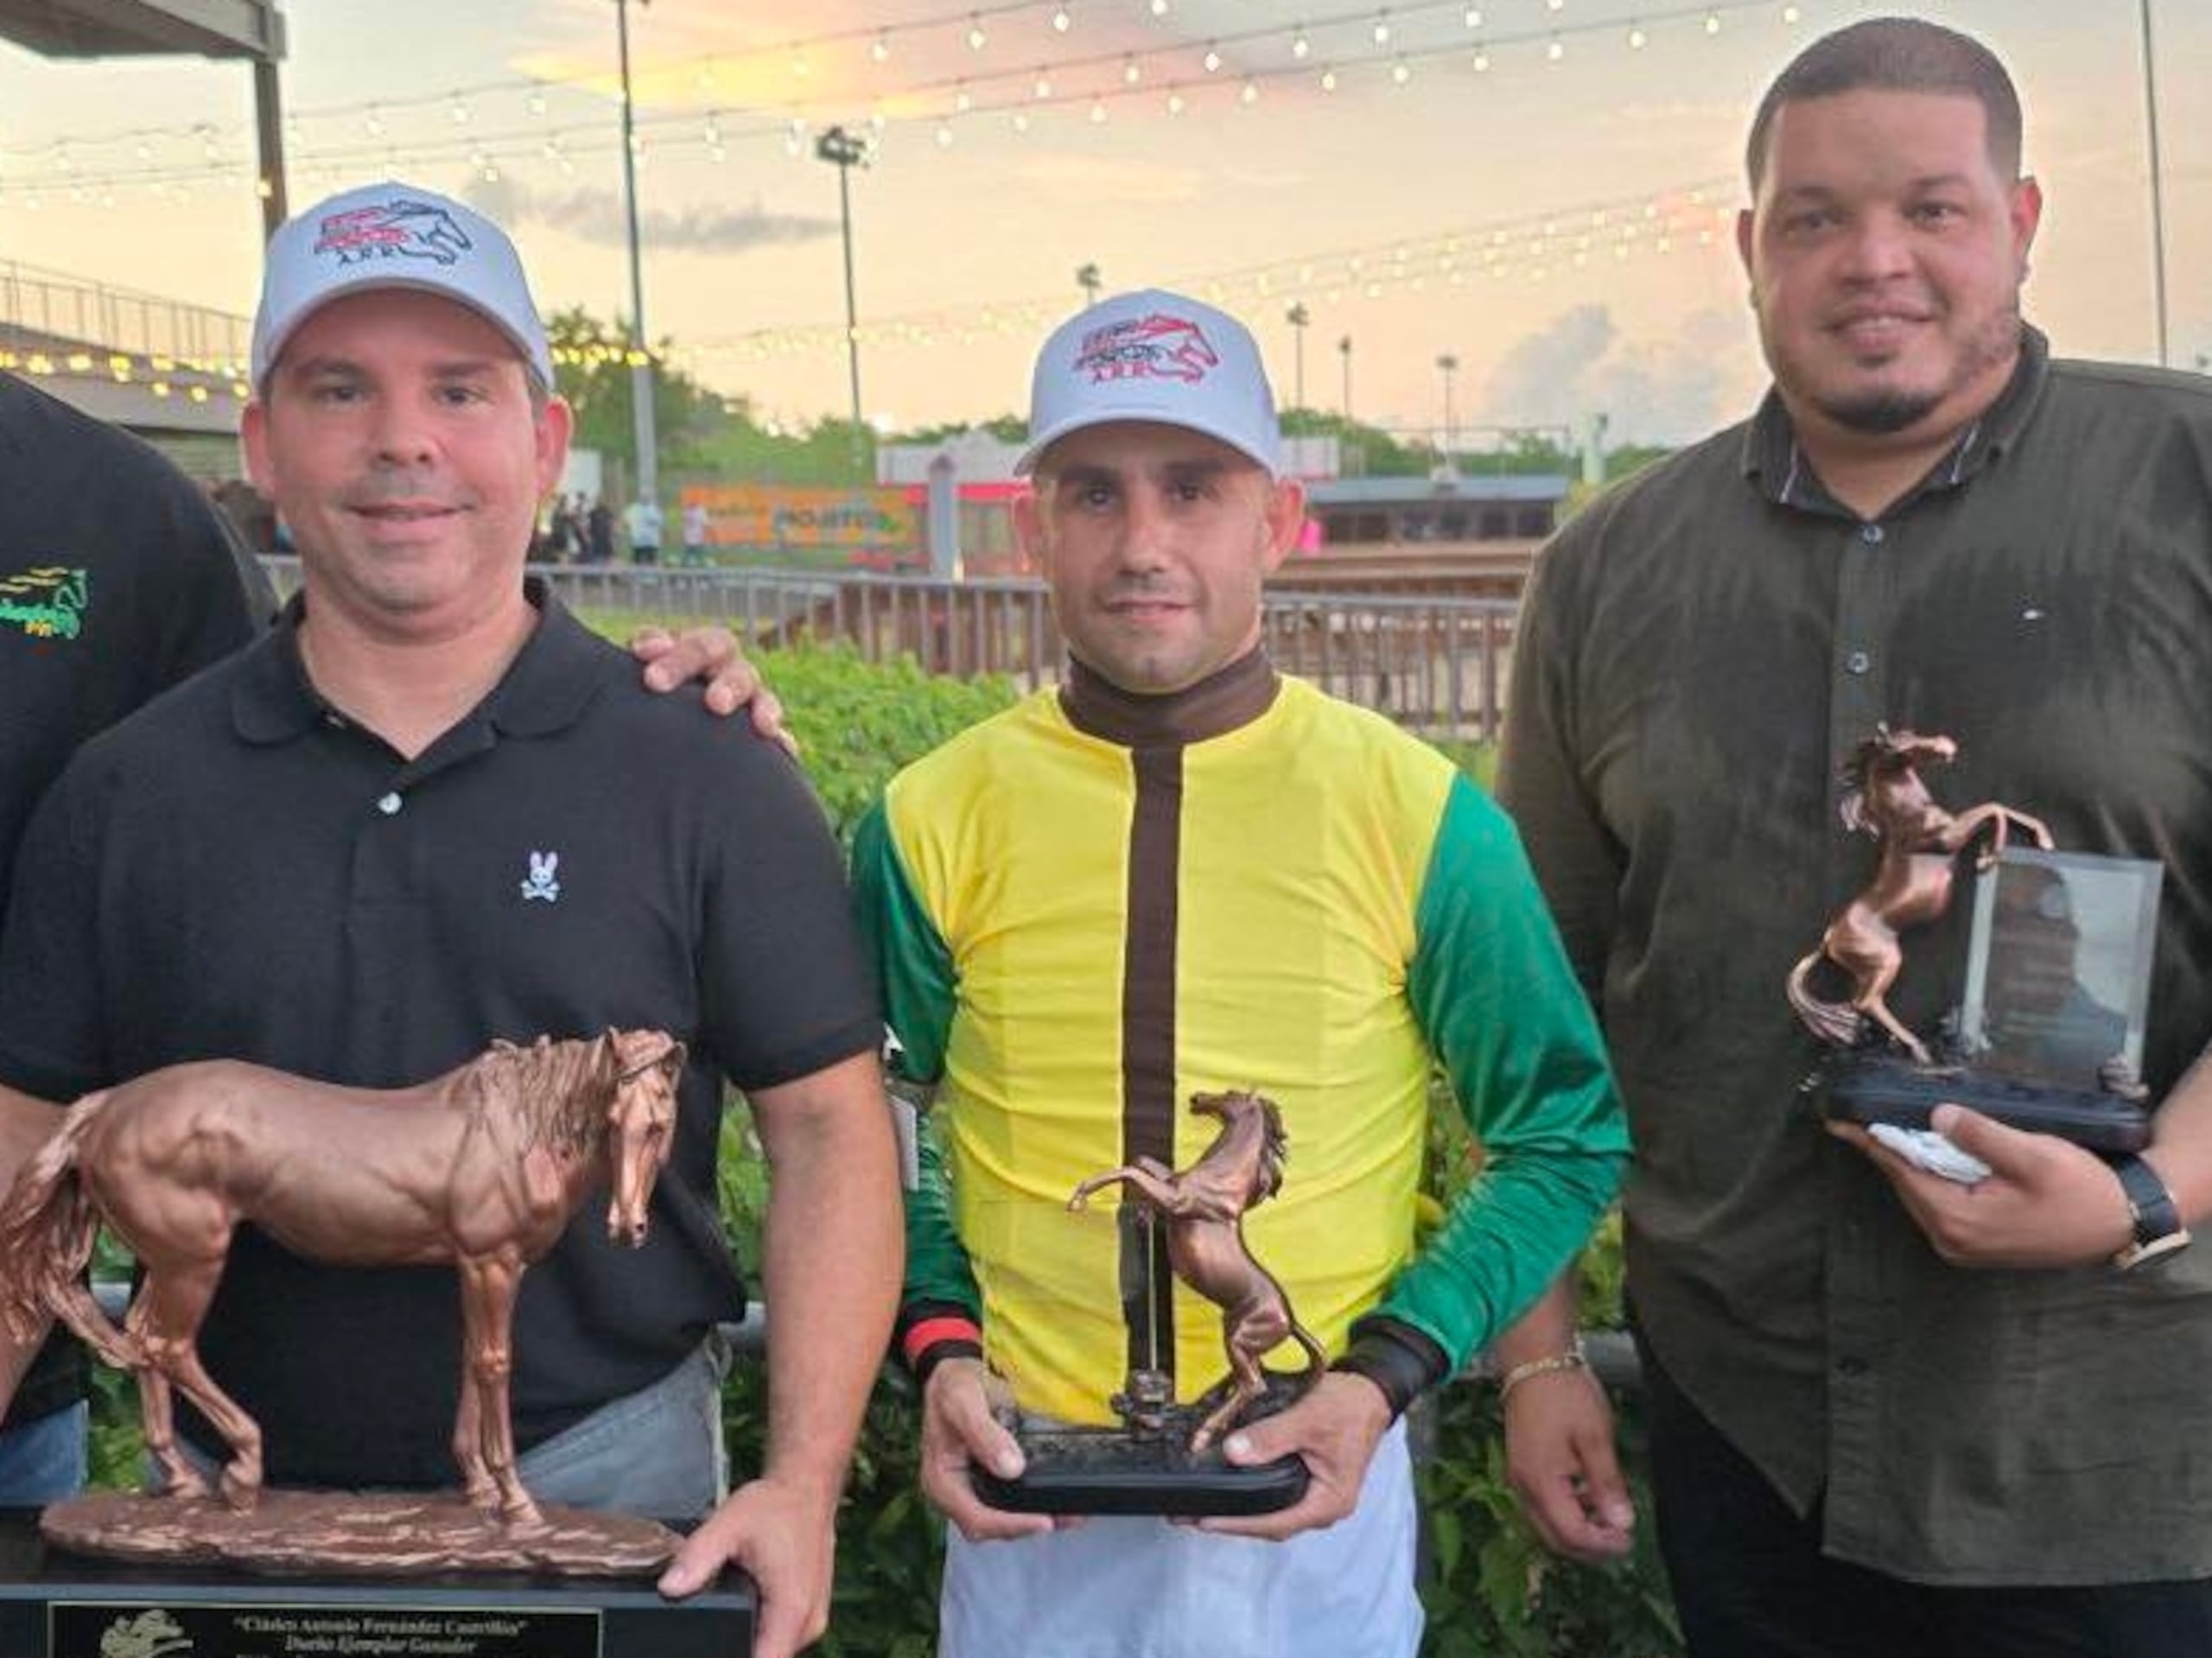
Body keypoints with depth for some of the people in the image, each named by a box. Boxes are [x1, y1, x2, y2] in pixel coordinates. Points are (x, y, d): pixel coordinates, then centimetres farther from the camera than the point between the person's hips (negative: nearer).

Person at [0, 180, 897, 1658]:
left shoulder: (704, 774, -4)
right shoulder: (126, 797, 2)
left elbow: (828, 1124, -4)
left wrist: (802, 1489, -13)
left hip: (603, 1480, -1)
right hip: (235, 1500, 2)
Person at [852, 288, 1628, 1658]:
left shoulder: (1417, 816, -8)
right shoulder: (937, 822, -4)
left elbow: (1566, 1141, 0)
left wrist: (1385, 1375, -11)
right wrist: (940, 1348, -10)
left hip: (1314, 1493, -1)